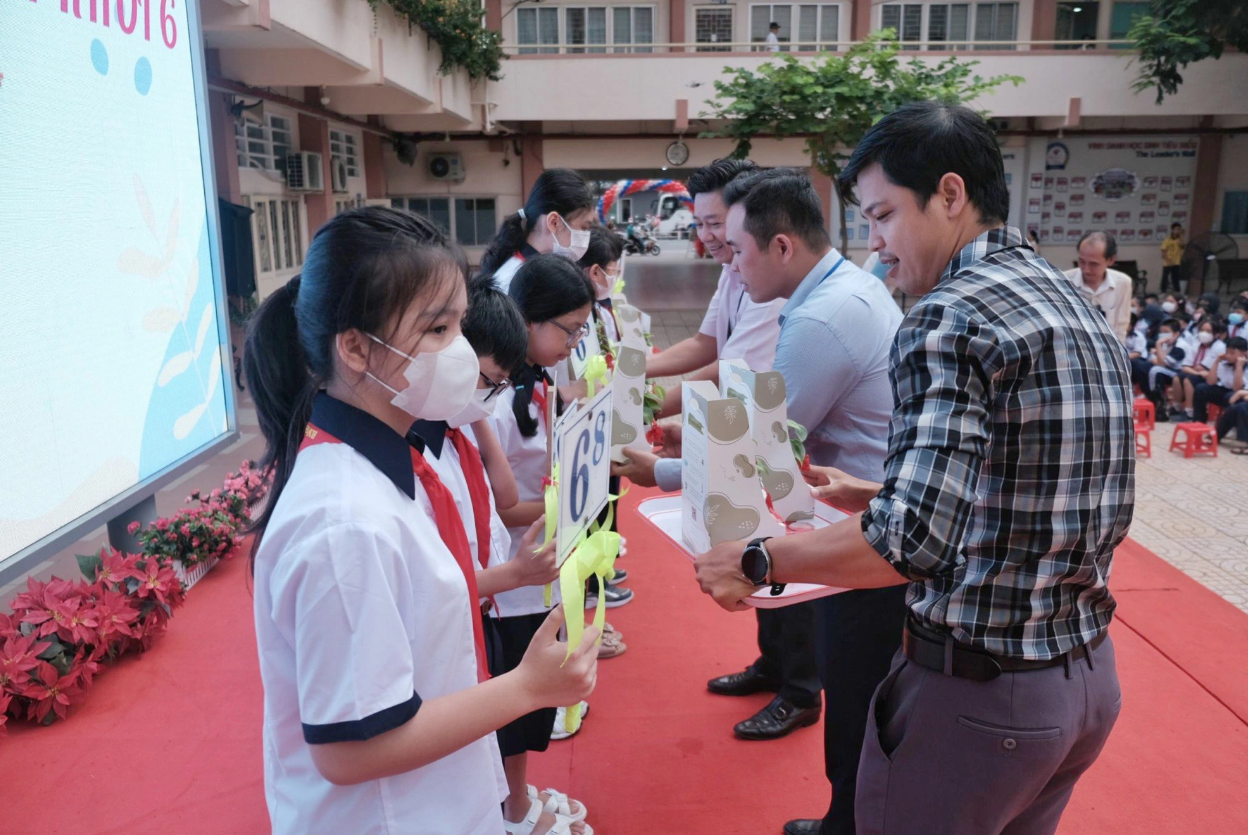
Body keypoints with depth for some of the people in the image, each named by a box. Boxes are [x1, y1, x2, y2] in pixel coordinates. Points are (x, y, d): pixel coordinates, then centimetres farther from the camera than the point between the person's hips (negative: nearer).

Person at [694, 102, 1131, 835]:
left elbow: (914, 540, -30)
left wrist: (757, 562, -18)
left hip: (980, 689, -8)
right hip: (1089, 672, 9)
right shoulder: (1082, 311, 8)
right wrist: (872, 497, 15)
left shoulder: (950, 314, -21)